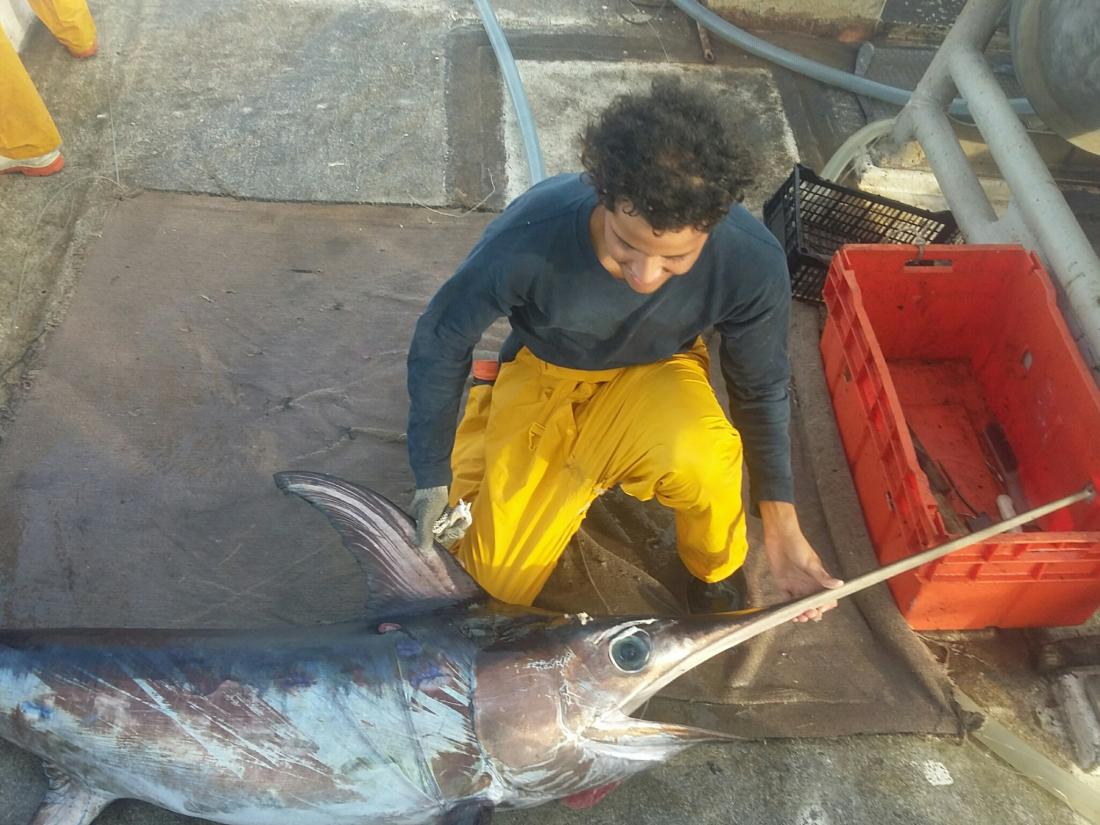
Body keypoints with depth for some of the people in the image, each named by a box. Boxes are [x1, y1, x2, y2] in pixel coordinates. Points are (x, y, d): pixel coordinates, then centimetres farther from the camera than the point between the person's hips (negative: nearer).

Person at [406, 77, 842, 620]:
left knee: (699, 460, -36)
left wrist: (781, 530, -11)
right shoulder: (529, 239, -35)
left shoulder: (753, 263, -29)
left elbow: (761, 390, -10)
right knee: (500, 581, -1)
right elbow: (439, 341, -15)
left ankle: (716, 568, 0)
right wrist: (433, 480, -12)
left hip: (656, 371, 0)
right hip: (545, 372, 0)